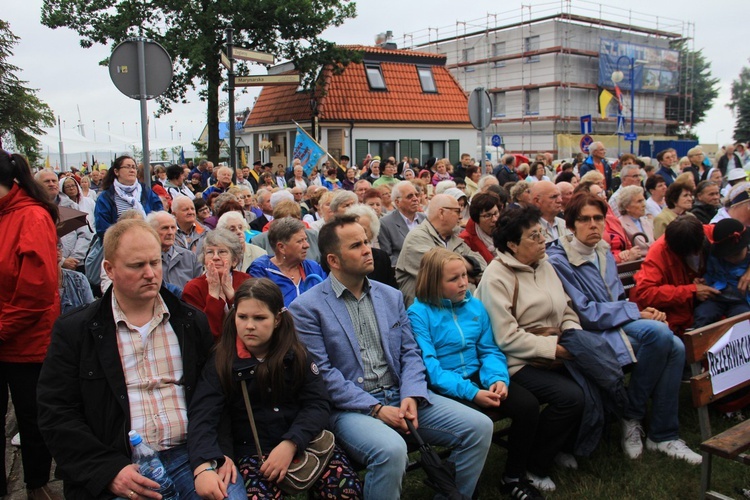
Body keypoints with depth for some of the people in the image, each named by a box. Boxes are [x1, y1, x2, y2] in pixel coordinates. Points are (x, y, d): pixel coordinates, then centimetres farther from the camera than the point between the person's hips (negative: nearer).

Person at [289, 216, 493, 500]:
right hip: (351, 407, -5)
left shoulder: (391, 296, 12)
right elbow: (321, 374, -11)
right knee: (391, 449, -36)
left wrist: (411, 395, -10)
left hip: (400, 395, 6)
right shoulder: (307, 308, -6)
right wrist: (376, 408, -17)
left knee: (479, 426, -9)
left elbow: (410, 352, 10)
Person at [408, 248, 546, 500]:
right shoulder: (418, 313, -11)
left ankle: (514, 477, 6)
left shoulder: (475, 305, 8)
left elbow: (489, 350, 9)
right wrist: (471, 393, -25)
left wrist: (498, 378, -13)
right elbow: (429, 367, -18)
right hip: (443, 388, -6)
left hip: (477, 377, 6)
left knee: (528, 404, -14)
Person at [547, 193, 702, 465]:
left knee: (675, 347, -17)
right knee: (658, 332, -28)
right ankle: (631, 416, -9)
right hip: (592, 336, -8)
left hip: (618, 326, 8)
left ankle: (663, 434, -3)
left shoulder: (604, 253, 14)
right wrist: (636, 312, -13)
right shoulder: (559, 260, -12)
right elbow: (584, 314, -16)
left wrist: (644, 311, -1)